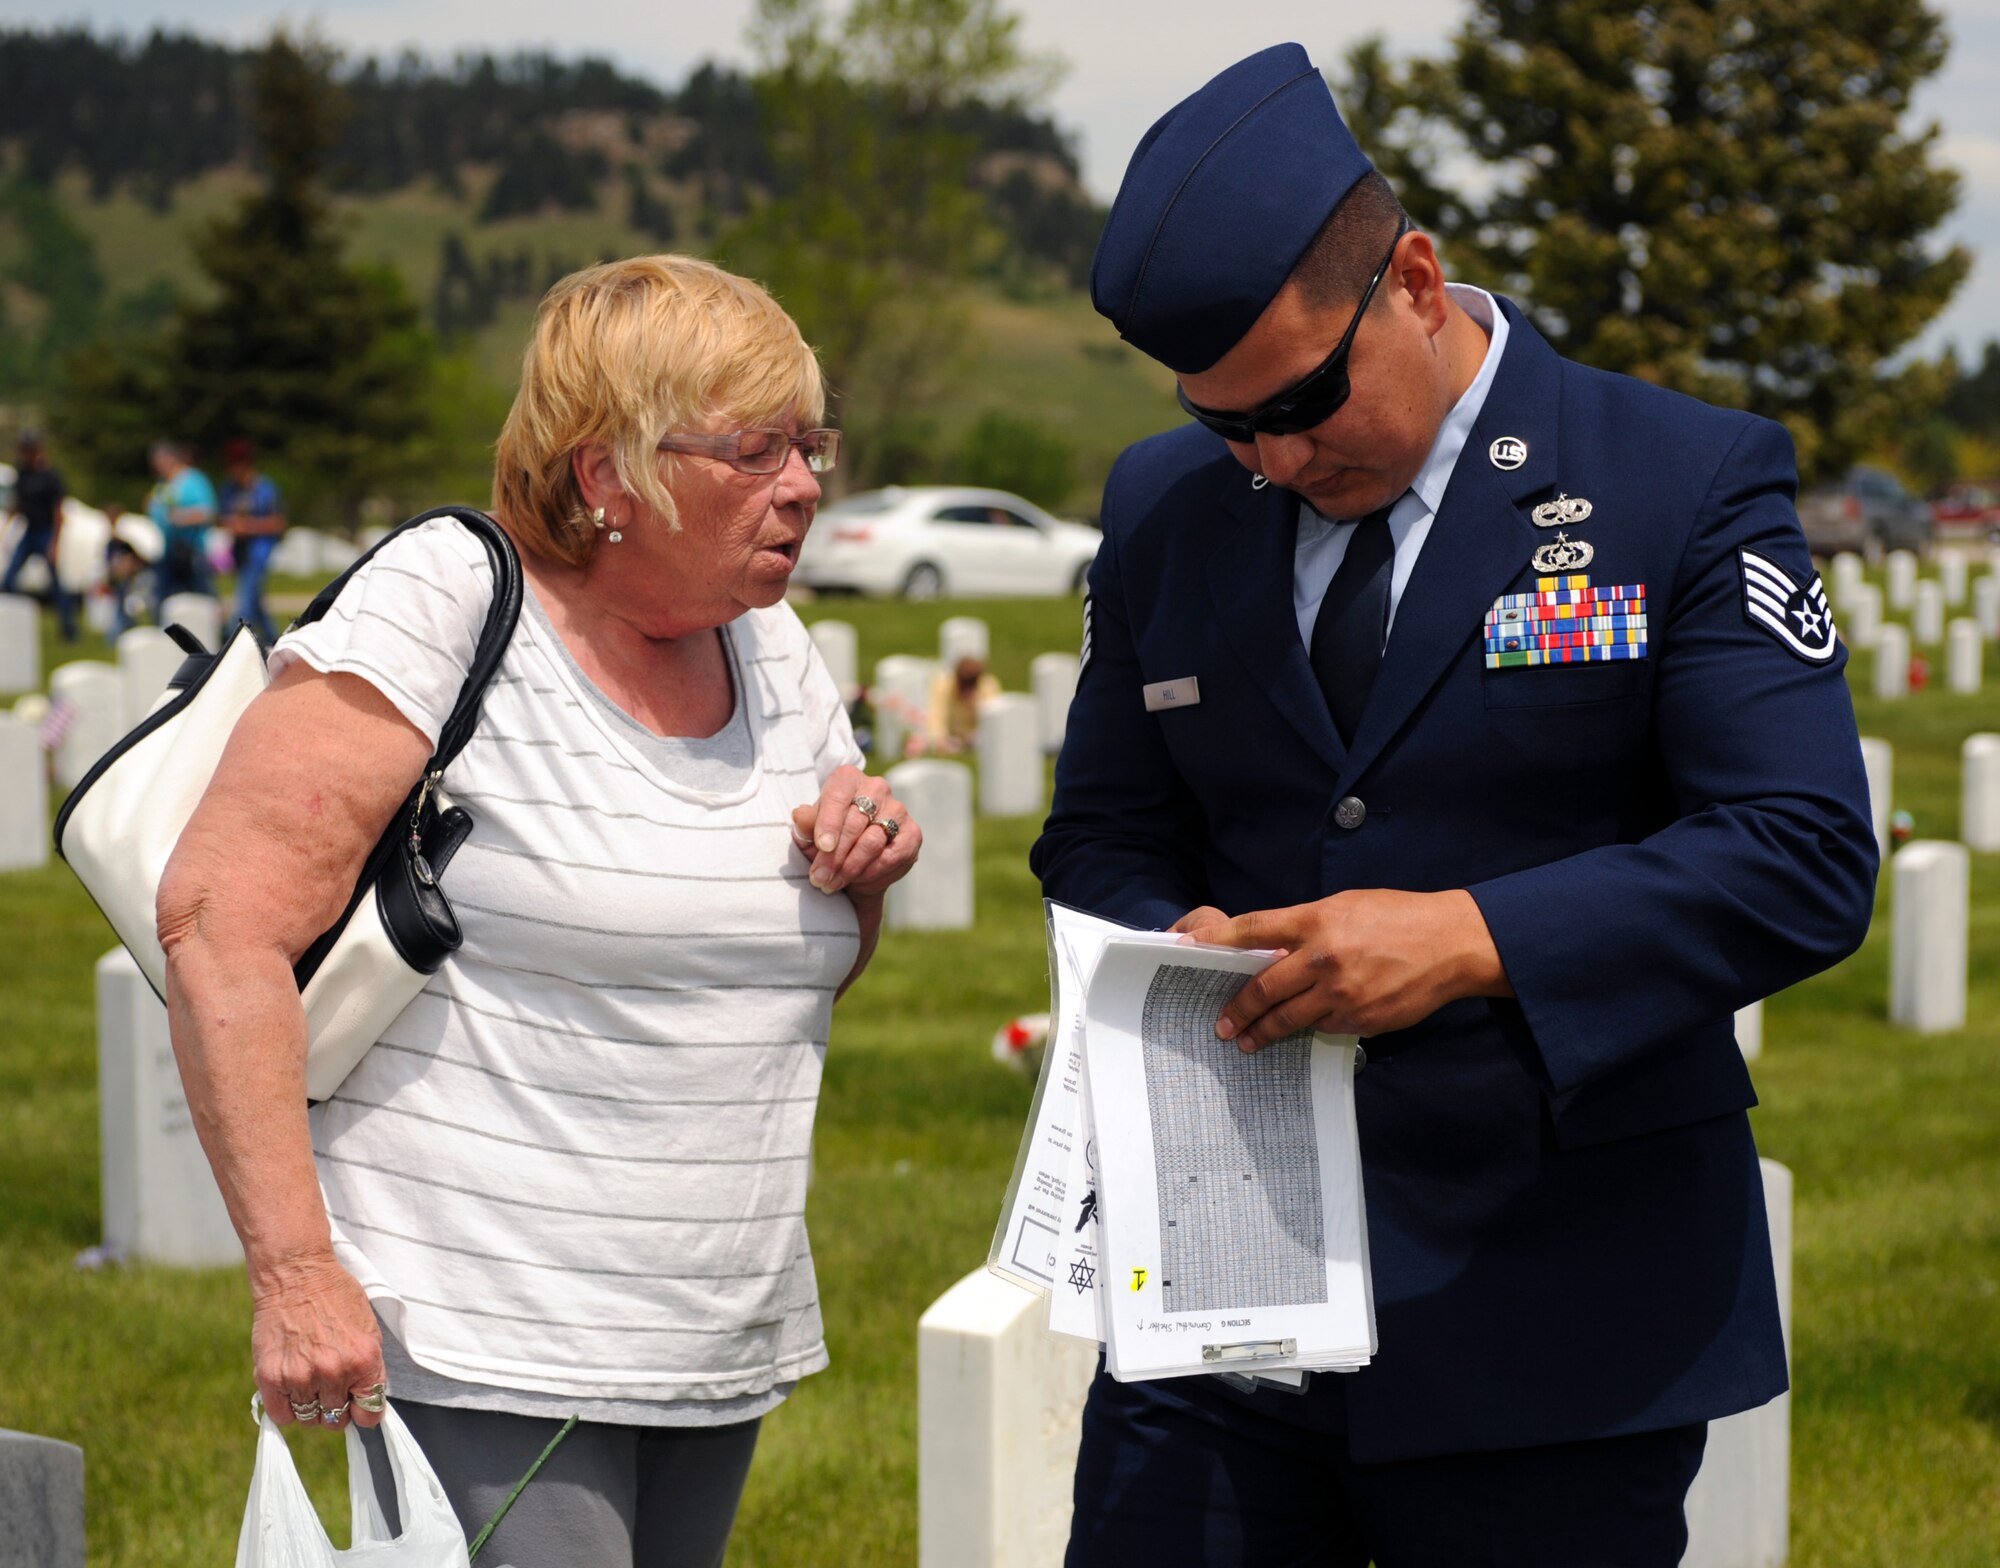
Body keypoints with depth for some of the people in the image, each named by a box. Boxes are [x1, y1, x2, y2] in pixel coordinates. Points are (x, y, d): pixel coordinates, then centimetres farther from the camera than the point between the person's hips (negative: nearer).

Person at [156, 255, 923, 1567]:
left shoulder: (772, 647, 10)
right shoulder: (445, 608, -11)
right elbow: (222, 919, -18)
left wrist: (861, 878, -1)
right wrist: (294, 1272, -22)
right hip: (487, 1355, -7)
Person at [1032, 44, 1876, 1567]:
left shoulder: (1691, 484, -5)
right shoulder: (1164, 510, 9)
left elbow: (1804, 860, -12)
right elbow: (1104, 836, 16)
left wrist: (1474, 939, -24)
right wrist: (1179, 946, -8)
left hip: (1552, 1317, -3)